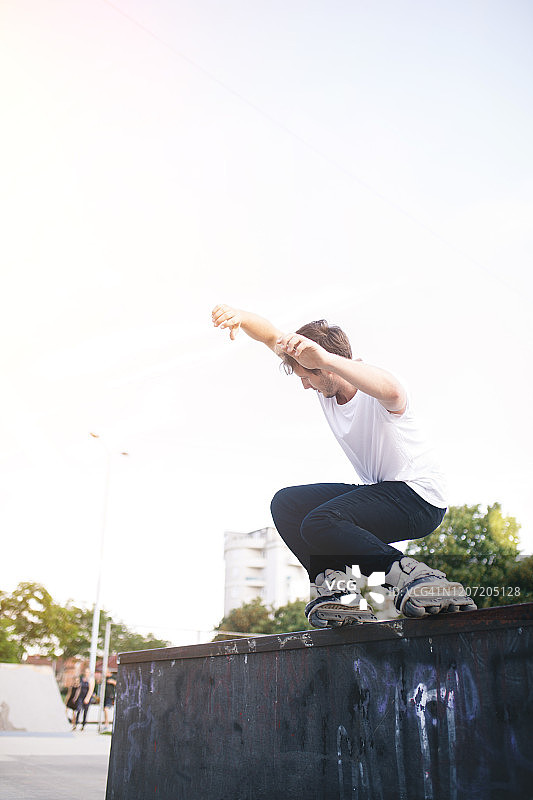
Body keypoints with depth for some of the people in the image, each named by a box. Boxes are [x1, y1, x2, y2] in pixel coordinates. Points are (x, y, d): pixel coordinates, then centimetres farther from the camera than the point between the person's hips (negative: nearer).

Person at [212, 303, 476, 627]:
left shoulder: (374, 394, -22)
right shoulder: (325, 386, 0)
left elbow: (390, 390, -50)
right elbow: (273, 337, 0)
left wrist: (325, 357, -60)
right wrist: (240, 316, -21)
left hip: (418, 496, -9)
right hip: (376, 491, 9)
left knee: (319, 524, -27)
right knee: (286, 503, -1)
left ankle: (414, 575, -21)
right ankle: (337, 586, -14)